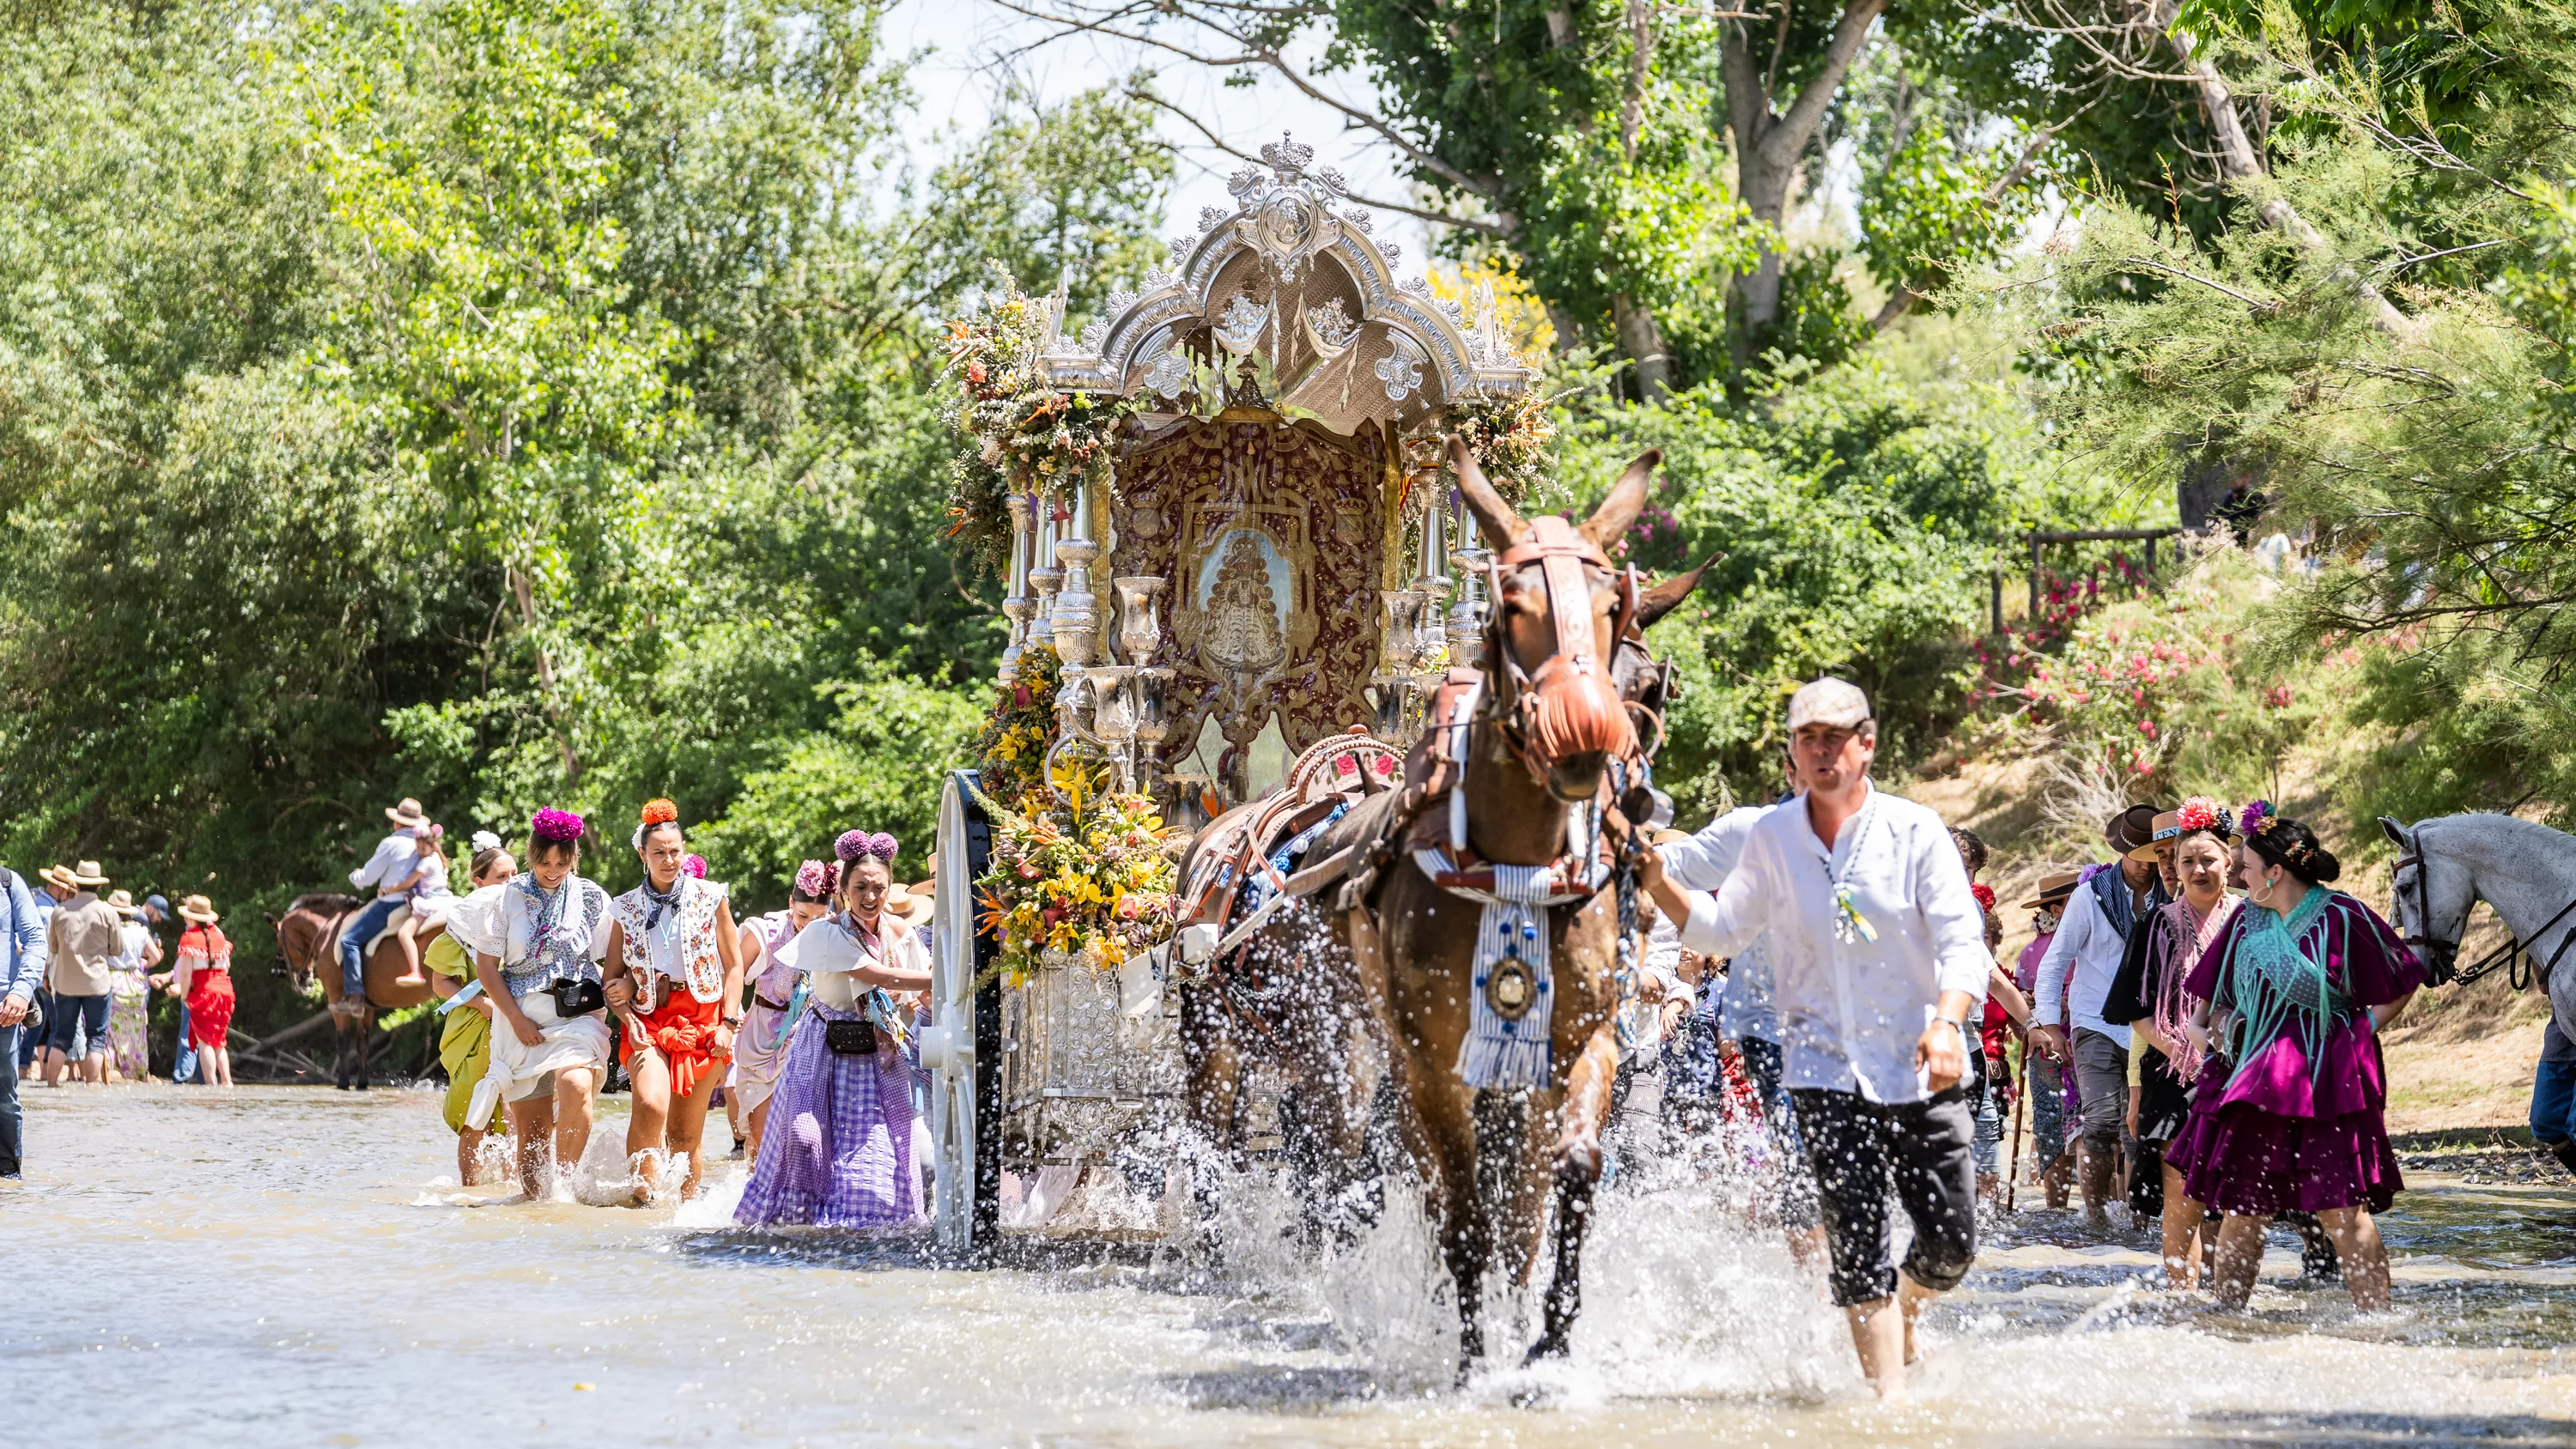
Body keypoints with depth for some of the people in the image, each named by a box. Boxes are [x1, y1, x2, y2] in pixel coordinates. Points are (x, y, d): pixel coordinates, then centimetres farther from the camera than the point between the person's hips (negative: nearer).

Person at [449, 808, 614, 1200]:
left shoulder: (591, 899, 6)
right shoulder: (506, 898, 3)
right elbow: (486, 967, 2)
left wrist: (615, 994, -6)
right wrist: (516, 1018, -6)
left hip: (577, 1014, -1)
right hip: (522, 1017, 1)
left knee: (575, 1084, -30)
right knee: (531, 1126, -1)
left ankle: (568, 1174, -17)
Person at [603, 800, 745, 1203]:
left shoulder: (710, 899, 5)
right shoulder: (626, 909, 8)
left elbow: (734, 966, 7)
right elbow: (612, 977, 11)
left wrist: (728, 1024, -3)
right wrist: (628, 1018, -6)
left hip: (702, 1020, 0)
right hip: (649, 1020, 0)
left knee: (686, 1134, 0)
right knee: (650, 1104, -27)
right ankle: (641, 1192, -16)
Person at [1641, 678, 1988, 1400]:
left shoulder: (1916, 831, -4)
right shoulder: (1771, 838, 4)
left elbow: (1964, 943, -9)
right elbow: (1721, 931, 15)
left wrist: (1946, 1022, -27)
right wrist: (1657, 881, -1)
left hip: (1921, 1069, 0)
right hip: (1826, 1066, 0)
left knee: (1952, 1242, 2)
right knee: (1856, 1233, -11)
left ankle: (1903, 1312, 35)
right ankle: (1890, 1396, -5)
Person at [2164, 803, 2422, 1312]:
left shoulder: (2341, 917, -7)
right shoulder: (2248, 920, 11)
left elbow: (2402, 982, 0)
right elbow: (2214, 992, 23)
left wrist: (2362, 1031, -5)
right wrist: (2221, 1024, 5)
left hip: (2326, 1080, -5)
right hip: (2254, 1077, 5)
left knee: (2340, 1208, -9)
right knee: (2242, 1206, 5)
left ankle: (2376, 1317, -4)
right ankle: (2225, 1311, 13)